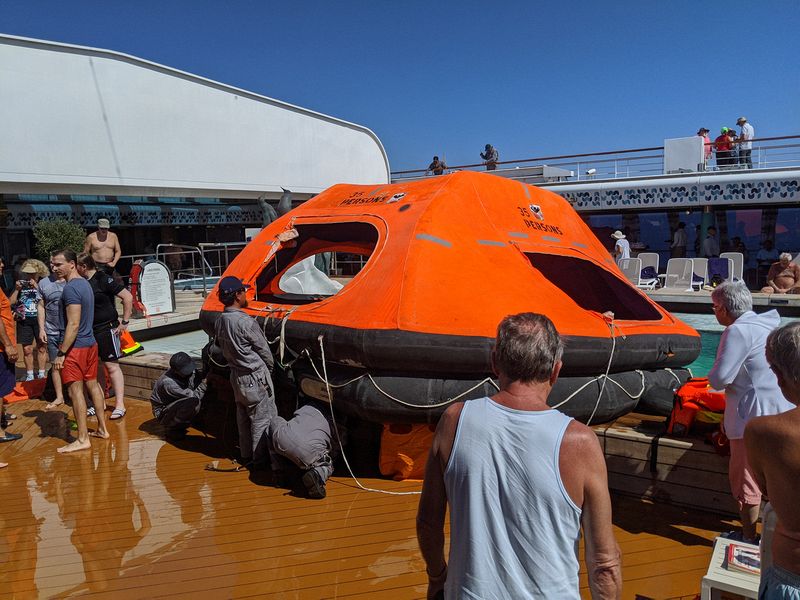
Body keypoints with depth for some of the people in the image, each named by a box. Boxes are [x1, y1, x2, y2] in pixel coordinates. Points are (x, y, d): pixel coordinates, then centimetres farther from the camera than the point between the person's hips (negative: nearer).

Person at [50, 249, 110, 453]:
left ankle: (82, 439, -1)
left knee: (75, 390, -4)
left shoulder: (70, 288, -17)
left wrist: (61, 353, -20)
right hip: (91, 343, 9)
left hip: (76, 347, -9)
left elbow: (73, 324, -22)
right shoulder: (85, 283, 12)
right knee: (92, 385, 15)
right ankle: (102, 429, 24)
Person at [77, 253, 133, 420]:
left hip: (106, 329, -7)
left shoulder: (104, 280, -12)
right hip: (88, 330, 7)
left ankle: (119, 404, 2)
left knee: (112, 366, -4)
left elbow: (128, 297, -16)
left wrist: (125, 322, -15)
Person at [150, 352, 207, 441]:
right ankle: (172, 429, -10)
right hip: (163, 414, -8)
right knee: (193, 401, -33)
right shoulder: (168, 383, -33)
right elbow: (193, 396, -33)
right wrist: (204, 383, -24)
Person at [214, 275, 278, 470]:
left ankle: (246, 455, 30)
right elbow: (263, 349, -12)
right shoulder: (245, 322, -23)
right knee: (263, 419, 4)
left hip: (236, 375, 8)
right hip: (255, 377, -8)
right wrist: (270, 367, 6)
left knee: (243, 417, 19)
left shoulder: (219, 322, 1)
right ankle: (260, 459, 11)